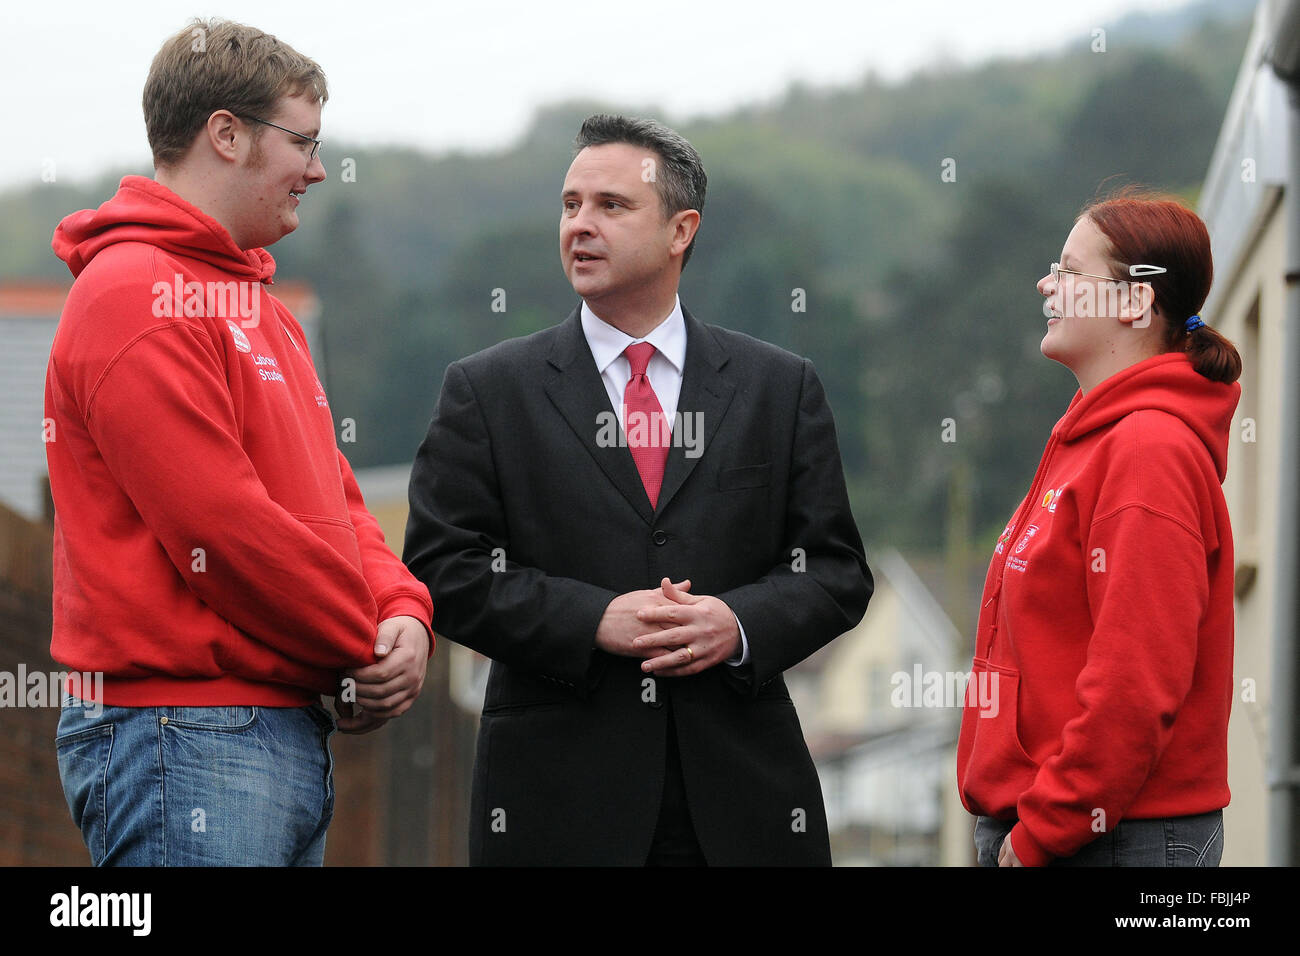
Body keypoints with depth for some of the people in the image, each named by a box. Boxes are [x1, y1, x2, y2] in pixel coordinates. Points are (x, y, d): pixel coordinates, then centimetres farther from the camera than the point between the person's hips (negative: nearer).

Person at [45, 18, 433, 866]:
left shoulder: (261, 308, 21)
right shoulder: (138, 297, -12)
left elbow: (332, 497, 20)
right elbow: (222, 532, -18)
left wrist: (402, 613, 0)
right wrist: (362, 655, -8)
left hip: (291, 733, 10)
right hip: (187, 733, -10)